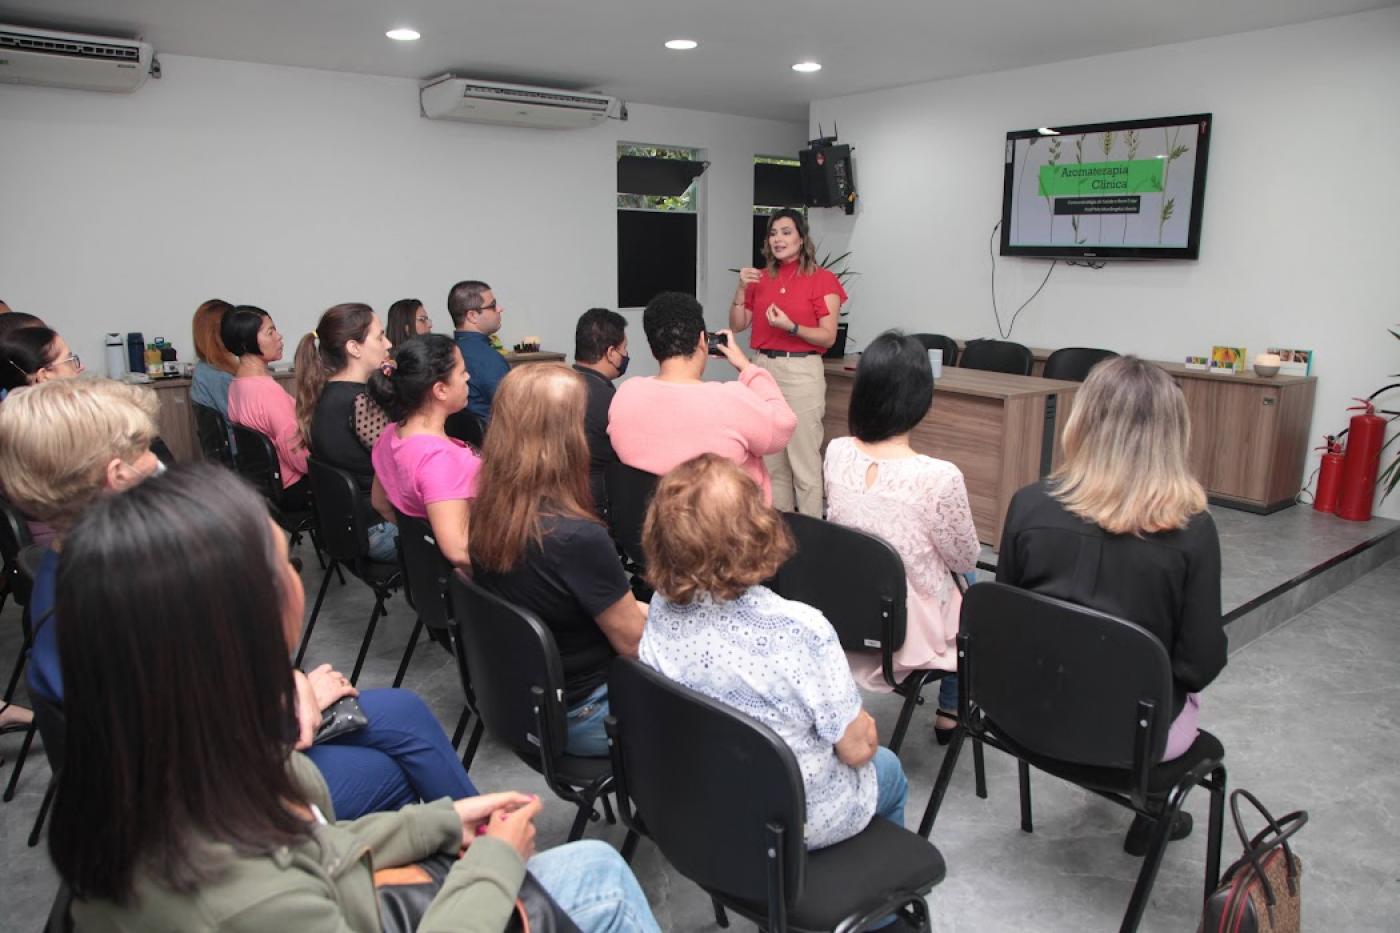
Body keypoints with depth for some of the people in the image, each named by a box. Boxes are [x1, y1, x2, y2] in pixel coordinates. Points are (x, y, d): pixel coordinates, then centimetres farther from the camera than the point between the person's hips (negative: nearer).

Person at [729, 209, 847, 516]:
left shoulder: (822, 279, -4)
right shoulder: (760, 278, 11)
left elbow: (828, 338, -8)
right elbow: (737, 326, 11)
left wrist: (791, 327, -22)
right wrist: (741, 289, -3)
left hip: (801, 372, -5)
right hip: (762, 369, 6)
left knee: (804, 462, -4)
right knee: (771, 459, 12)